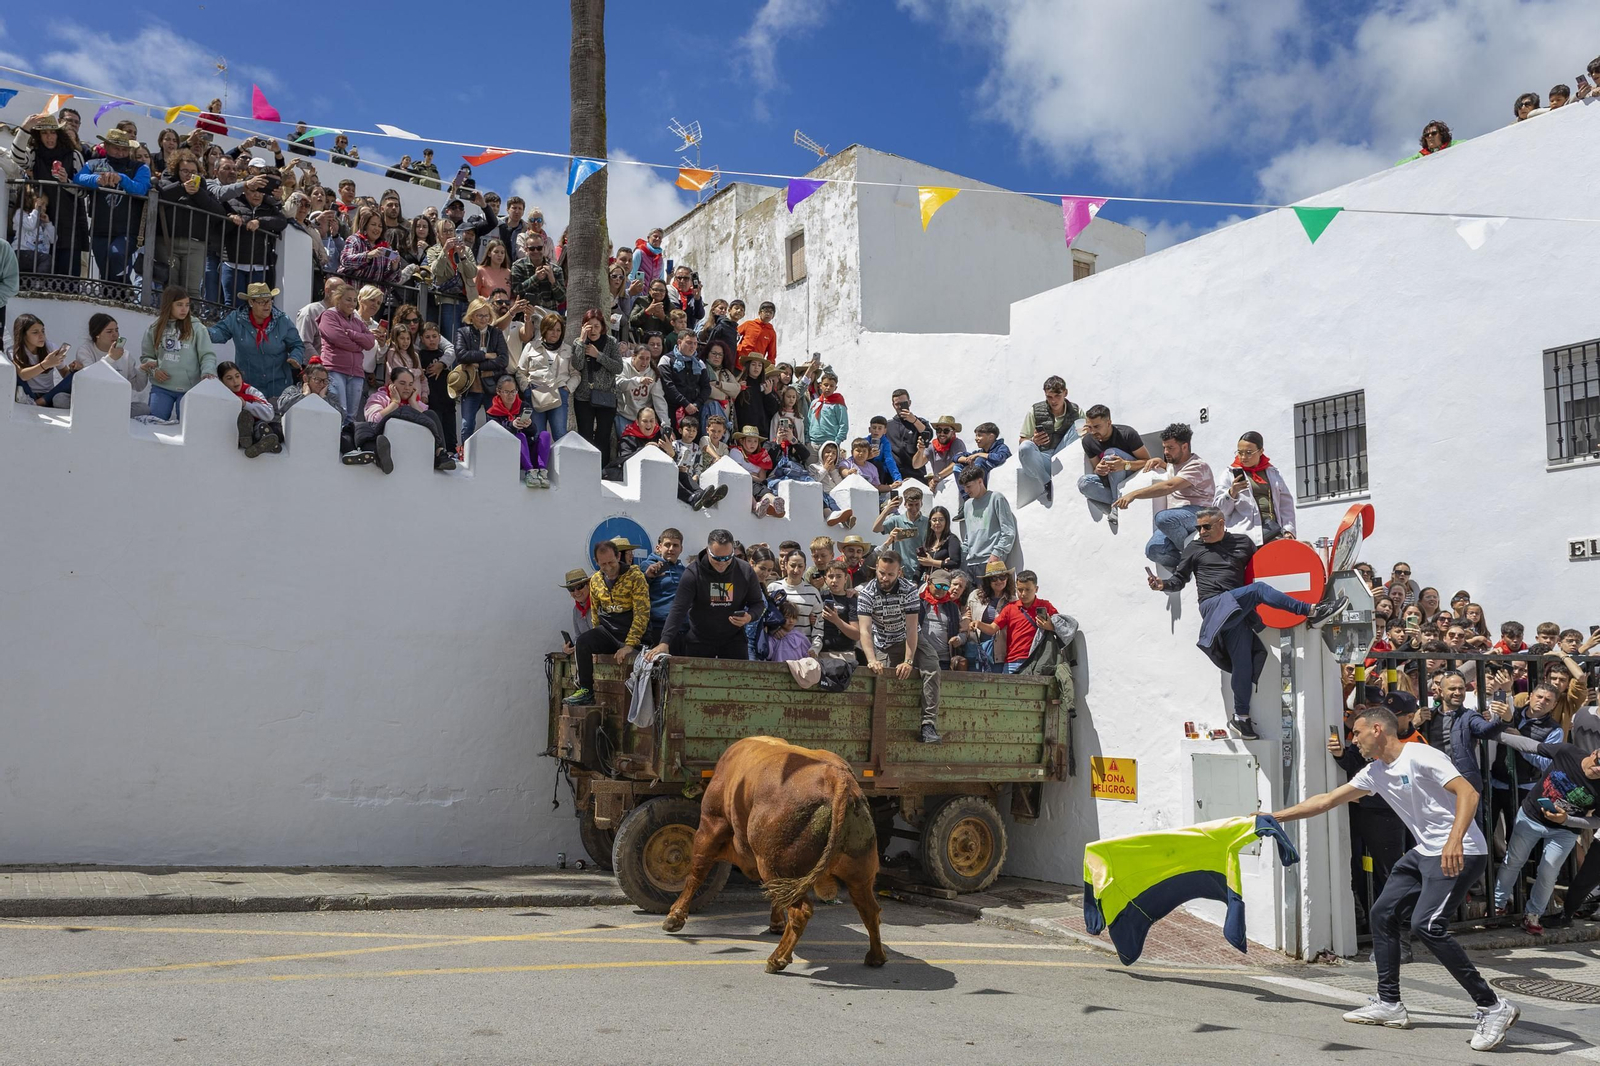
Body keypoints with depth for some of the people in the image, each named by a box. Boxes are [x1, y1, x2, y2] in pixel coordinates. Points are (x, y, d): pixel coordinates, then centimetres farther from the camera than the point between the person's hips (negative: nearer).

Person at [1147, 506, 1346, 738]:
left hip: (1238, 608, 3)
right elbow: (1179, 579, 13)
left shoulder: (1243, 542, 19)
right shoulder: (1194, 548, 12)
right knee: (1258, 589, -26)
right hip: (1213, 605, -3)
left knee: (1243, 661, -8)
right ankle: (1312, 613, -23)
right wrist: (1163, 584, -7)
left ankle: (1241, 717, 1)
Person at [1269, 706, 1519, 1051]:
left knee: (1426, 924, -21)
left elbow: (1468, 793, -25)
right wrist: (1273, 817, 17)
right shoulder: (1375, 773, 11)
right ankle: (1389, 1004, 19)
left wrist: (1454, 840, -39)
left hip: (1460, 853, -10)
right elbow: (1326, 801, 17)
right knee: (1383, 912, 9)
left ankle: (1492, 1007, -12)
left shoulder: (1421, 756, -15)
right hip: (1425, 852, 10)